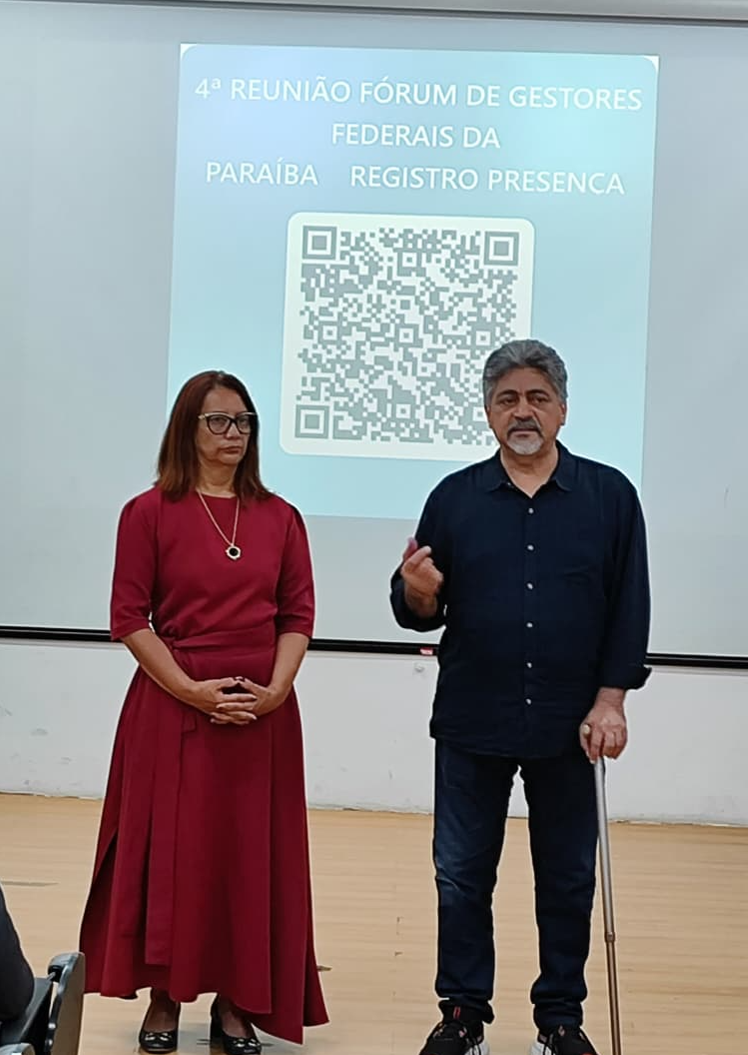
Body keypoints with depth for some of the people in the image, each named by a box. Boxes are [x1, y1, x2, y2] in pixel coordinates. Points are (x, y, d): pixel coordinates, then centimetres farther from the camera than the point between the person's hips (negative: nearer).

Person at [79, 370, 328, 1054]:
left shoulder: (280, 518, 6)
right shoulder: (150, 512, -2)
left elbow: (298, 615, 5)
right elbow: (129, 619, -5)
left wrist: (275, 690, -10)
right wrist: (193, 690, -14)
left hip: (264, 714, 3)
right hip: (173, 708, -2)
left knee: (252, 855, 6)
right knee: (169, 852, 3)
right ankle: (164, 998, 21)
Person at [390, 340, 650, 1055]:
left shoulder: (609, 495, 1)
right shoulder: (455, 497, 3)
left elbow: (630, 609, 1)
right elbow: (421, 613, 5)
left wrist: (610, 700, -6)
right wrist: (417, 593, -17)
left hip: (569, 727, 0)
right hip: (472, 724, 1)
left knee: (568, 879, 11)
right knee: (462, 876, 9)